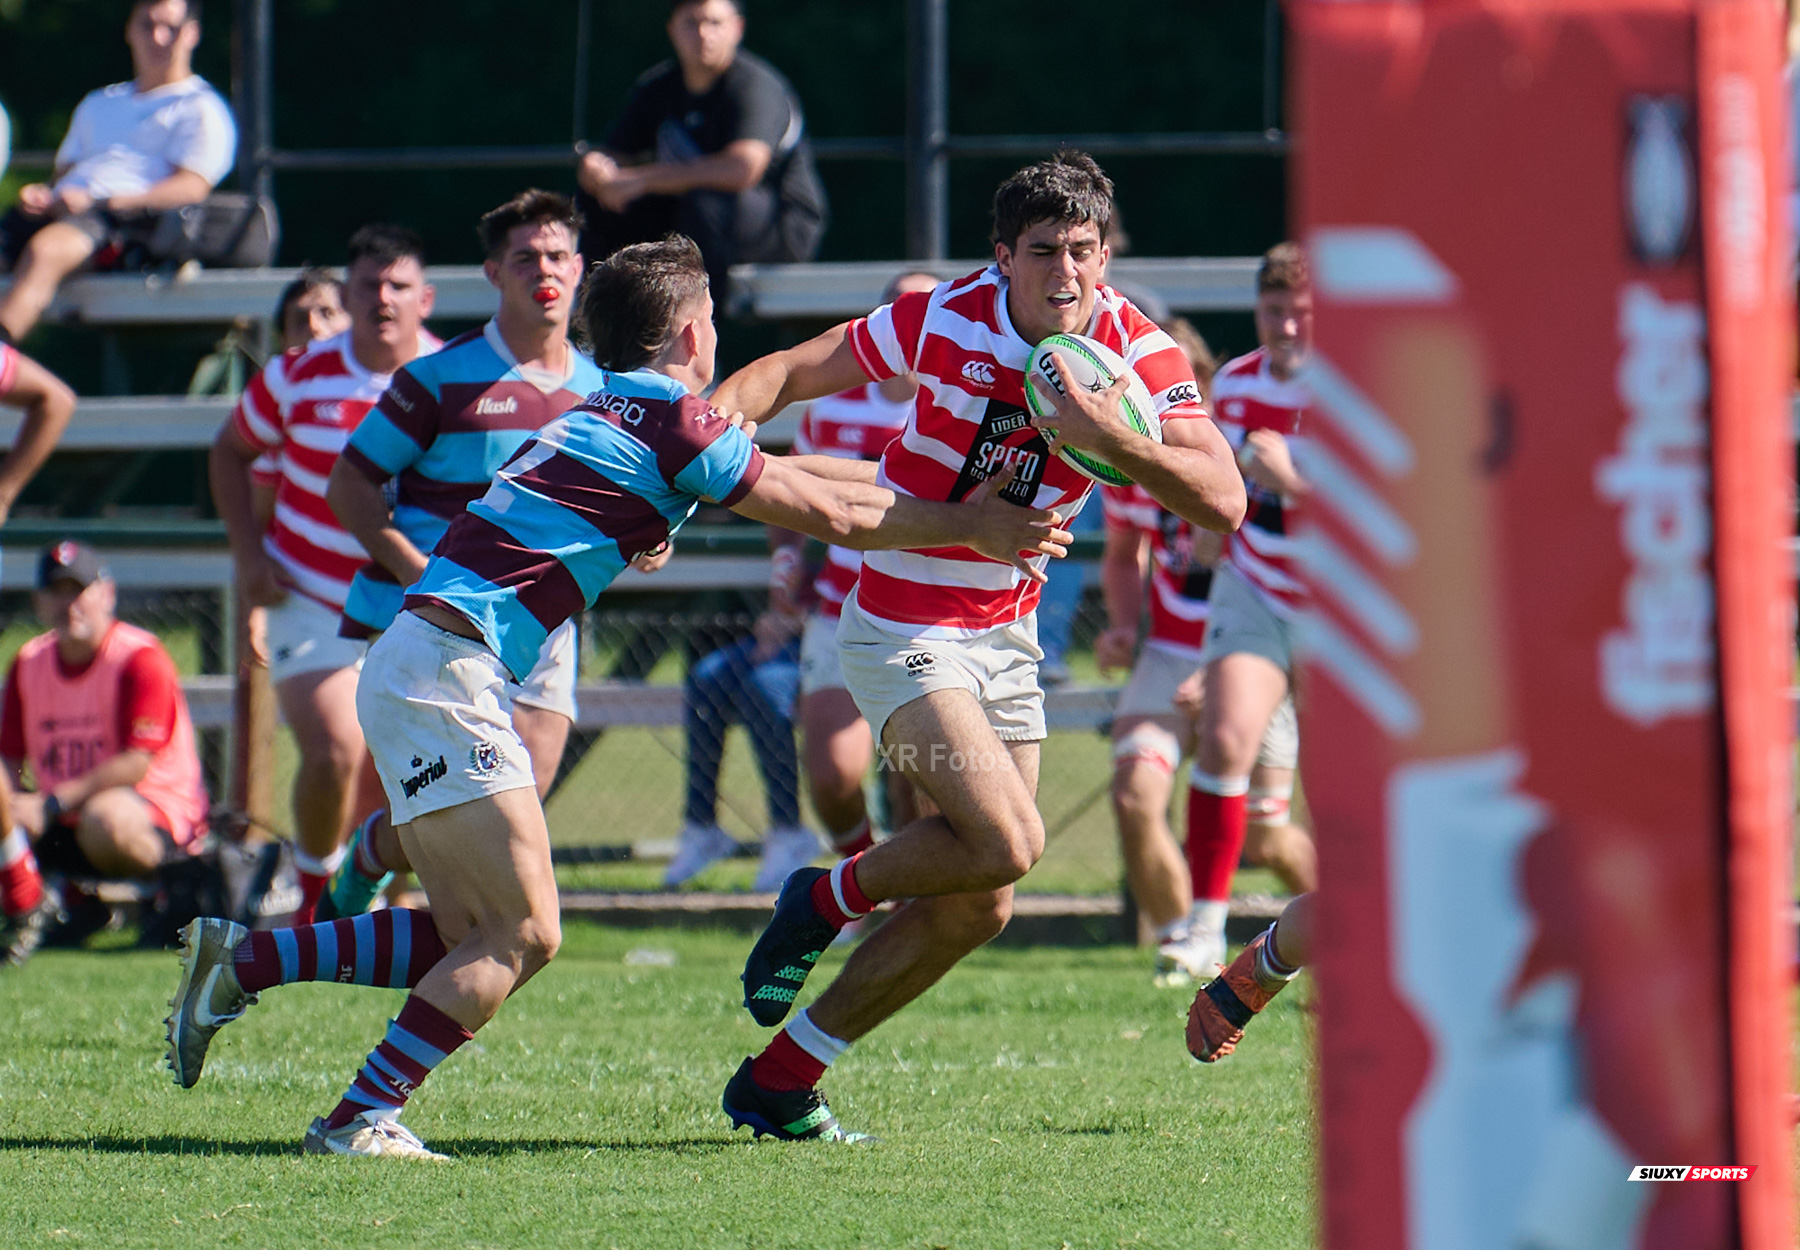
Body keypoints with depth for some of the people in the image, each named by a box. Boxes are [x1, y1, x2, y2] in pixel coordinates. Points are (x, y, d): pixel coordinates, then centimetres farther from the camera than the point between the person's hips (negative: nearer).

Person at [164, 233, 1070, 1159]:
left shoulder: (613, 415, 21)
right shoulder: (675, 424, -7)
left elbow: (782, 475, 31)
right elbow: (834, 516, -1)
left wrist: (953, 498, 36)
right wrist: (974, 528, 10)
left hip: (413, 669, 9)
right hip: (445, 670, -9)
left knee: (473, 940, 10)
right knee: (522, 936, -10)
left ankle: (239, 960, 13)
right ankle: (360, 1120, -11)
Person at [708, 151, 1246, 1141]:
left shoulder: (1134, 352, -10)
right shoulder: (943, 322, -17)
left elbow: (1222, 501, -18)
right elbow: (796, 371, -4)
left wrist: (1116, 438, -33)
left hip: (1008, 632, 5)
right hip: (904, 627, -5)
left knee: (978, 906, 5)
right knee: (1007, 841, -23)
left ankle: (779, 1083, 17)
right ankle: (825, 901, 6)